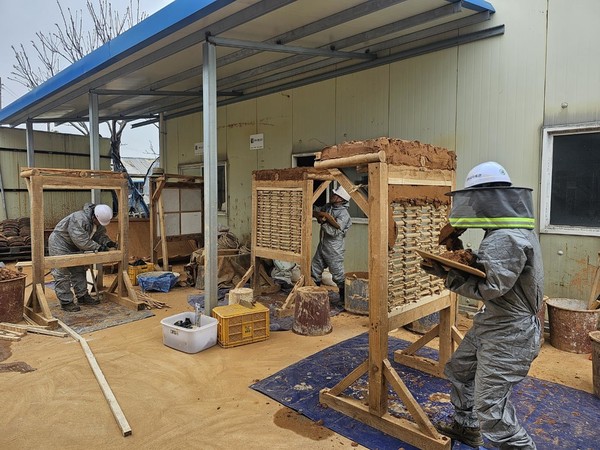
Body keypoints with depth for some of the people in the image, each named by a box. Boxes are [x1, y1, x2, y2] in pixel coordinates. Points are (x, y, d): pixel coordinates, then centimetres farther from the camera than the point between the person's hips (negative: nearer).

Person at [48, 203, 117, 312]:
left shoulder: (98, 222, -8)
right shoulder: (78, 220, -36)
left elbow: (100, 234, 1)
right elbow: (82, 241, -37)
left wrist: (107, 242, -19)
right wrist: (98, 247, -32)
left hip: (74, 248, 9)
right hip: (59, 245, -9)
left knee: (79, 271, 12)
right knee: (62, 274, -7)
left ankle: (82, 296, 21)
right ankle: (66, 302, -2)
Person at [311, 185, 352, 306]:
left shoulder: (343, 215, -19)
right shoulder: (328, 207, 5)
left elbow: (334, 232, -26)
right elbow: (315, 211, 18)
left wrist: (323, 222, -19)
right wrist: (319, 214, -3)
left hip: (334, 249, -8)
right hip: (322, 245, 9)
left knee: (338, 275, 0)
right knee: (314, 270, 15)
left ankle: (344, 298, 14)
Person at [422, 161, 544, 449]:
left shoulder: (508, 239, -25)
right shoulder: (503, 232, 9)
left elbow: (491, 287, -28)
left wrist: (448, 274, -21)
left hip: (509, 333, -11)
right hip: (489, 325, 11)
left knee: (491, 410, -7)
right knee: (459, 370, 25)